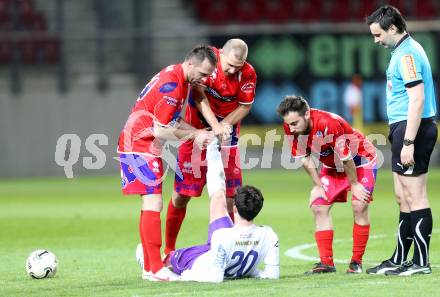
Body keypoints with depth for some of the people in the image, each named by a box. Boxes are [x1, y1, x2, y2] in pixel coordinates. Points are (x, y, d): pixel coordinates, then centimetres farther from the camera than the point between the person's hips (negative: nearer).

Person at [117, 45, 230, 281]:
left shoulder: (181, 78, 10)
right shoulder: (172, 85, -22)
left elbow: (172, 121, 15)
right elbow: (160, 130, -22)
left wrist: (200, 133, 2)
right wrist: (195, 135, -12)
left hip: (147, 147, 11)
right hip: (140, 145, -11)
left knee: (151, 205, 12)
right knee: (153, 204, -14)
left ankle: (149, 267, 15)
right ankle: (155, 269, -16)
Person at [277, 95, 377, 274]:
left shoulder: (328, 123, -39)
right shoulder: (291, 127, -19)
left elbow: (346, 157, -28)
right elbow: (304, 157, -5)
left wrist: (354, 184, -17)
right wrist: (318, 185, -5)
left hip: (359, 160, -6)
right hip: (332, 166, 6)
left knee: (359, 206, -17)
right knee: (318, 207, -4)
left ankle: (356, 262, -8)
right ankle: (326, 262, -2)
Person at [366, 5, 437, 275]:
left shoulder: (407, 54, -15)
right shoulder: (404, 51, 17)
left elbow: (417, 99, -22)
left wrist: (408, 142, -23)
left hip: (412, 128, -10)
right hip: (404, 130, 10)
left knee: (415, 196, -6)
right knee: (403, 197, 14)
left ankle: (421, 262, -3)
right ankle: (399, 260, 20)